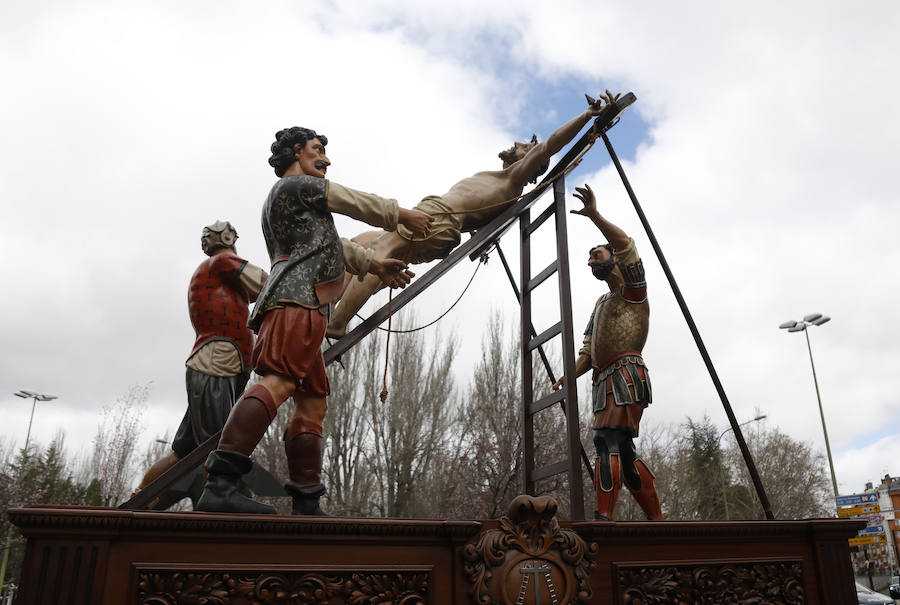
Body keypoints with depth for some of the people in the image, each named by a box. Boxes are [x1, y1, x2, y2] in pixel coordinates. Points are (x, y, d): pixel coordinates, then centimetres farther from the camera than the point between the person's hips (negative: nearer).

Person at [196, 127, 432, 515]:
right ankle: (219, 485, -37)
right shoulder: (297, 185, 8)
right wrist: (403, 215, 26)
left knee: (312, 404, 5)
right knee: (278, 382, -26)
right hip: (297, 298, -10)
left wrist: (375, 265, 35)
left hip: (302, 307, 11)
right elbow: (360, 205, 12)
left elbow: (332, 243, 37)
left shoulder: (279, 199, 37)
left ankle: (306, 506, 3)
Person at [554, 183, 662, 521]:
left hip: (625, 373, -9)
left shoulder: (632, 290, 9)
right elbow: (588, 351, 23)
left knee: (609, 440, -22)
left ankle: (603, 517, -29)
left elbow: (625, 244, -11)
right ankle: (656, 519, 10)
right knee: (622, 450, 5)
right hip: (604, 380, 9)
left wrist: (593, 215, -19)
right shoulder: (600, 305, 31)